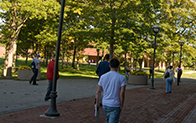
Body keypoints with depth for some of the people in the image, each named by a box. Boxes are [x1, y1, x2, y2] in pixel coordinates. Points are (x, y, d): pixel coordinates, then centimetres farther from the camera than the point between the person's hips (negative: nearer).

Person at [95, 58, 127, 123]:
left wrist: (97, 103, 10)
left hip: (105, 104, 5)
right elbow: (122, 93, -15)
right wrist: (121, 105, -3)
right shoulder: (122, 78, -10)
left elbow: (98, 91, 1)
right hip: (115, 106, -4)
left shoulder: (103, 77, 0)